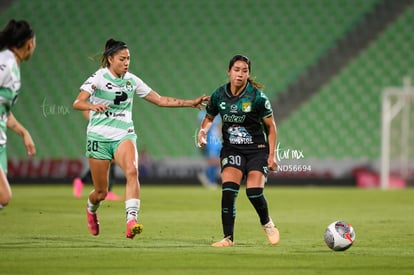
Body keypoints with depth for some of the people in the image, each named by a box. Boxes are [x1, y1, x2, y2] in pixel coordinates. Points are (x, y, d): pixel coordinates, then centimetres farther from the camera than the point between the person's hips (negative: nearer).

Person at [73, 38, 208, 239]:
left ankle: (132, 220, -38)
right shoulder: (98, 78, -7)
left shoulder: (132, 80, 6)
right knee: (101, 192, 2)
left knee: (132, 171, -29)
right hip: (99, 137, -3)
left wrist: (191, 103, 4)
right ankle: (91, 210, 39)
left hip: (124, 136, 3)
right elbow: (77, 103, -19)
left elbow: (160, 100, 11)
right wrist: (93, 106, -41)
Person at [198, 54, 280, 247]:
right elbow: (209, 117, 17)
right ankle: (228, 238, -11)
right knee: (228, 190, -18)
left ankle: (267, 224, 18)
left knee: (254, 192, -15)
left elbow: (270, 126, -2)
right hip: (231, 149, 2)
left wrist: (271, 155, -5)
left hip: (257, 149, -2)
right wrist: (203, 131, -5)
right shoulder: (219, 95, -2)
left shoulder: (257, 97, -11)